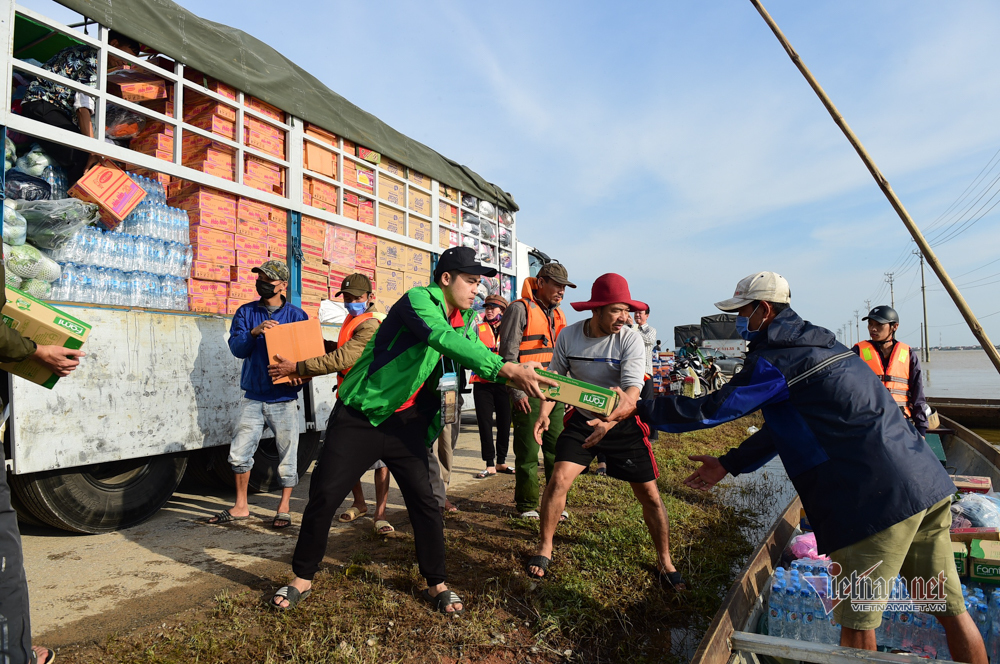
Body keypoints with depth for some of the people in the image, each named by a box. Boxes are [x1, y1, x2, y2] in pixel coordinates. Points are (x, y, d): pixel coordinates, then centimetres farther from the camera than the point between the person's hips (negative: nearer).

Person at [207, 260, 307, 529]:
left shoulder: (296, 315, 1)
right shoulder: (246, 312, 8)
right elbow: (236, 348, -3)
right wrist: (254, 332, -22)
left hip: (284, 399, -2)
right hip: (252, 397, 3)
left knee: (287, 456, 3)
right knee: (239, 453, 7)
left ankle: (284, 508, 20)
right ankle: (241, 507, 25)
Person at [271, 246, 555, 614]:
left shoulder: (466, 320, 8)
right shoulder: (419, 299, -17)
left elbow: (477, 355, -1)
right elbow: (443, 338, -35)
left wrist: (519, 373, -22)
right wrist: (507, 369, -43)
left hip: (406, 423, 6)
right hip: (360, 417, -5)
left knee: (425, 501, 3)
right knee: (324, 495, 0)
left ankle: (436, 585, 20)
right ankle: (302, 579, 22)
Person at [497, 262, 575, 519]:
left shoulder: (557, 314, 17)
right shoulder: (520, 309, -7)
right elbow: (508, 355, -11)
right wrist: (517, 392, -15)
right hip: (528, 394, -7)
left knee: (557, 450, 10)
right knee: (528, 452, 1)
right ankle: (526, 505, 15)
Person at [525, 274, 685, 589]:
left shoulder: (631, 339, -19)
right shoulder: (568, 335, -10)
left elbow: (632, 390, -28)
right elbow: (555, 376, 1)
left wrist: (609, 422, -45)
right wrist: (544, 412, -16)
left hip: (624, 423, -1)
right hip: (582, 419, 2)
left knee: (650, 493, 1)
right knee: (559, 479, -12)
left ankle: (665, 561, 23)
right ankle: (544, 549, 10)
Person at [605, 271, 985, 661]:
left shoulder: (775, 360, -10)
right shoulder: (818, 346, 20)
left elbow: (711, 409, -11)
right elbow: (789, 425, 23)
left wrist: (639, 409, 0)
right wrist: (728, 464, 24)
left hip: (875, 497, -9)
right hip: (928, 483, 9)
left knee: (856, 621, 4)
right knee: (949, 609, 17)